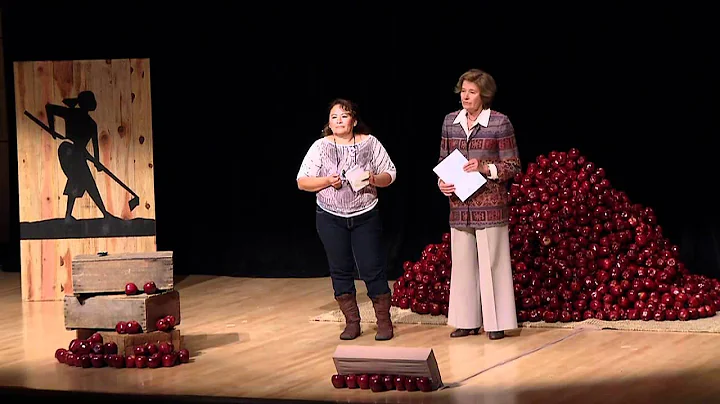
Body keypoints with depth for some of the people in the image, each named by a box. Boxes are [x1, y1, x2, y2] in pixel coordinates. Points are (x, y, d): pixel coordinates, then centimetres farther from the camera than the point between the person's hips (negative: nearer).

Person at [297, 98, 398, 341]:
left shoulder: (369, 143, 0)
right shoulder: (320, 147, -1)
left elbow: (390, 174, 5)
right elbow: (302, 182, -3)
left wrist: (375, 180, -17)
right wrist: (327, 181, -19)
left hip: (365, 216, -1)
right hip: (331, 219, 1)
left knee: (372, 268, -3)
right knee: (340, 271, 6)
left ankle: (384, 321, 8)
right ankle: (352, 322, 17)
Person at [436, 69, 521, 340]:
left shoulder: (500, 123, -4)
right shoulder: (450, 122, 9)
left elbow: (513, 165, -2)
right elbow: (443, 161, 16)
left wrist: (485, 168, -17)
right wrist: (442, 182, -3)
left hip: (490, 204, -4)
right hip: (459, 204, 4)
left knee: (491, 262, -1)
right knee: (463, 262, 7)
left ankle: (496, 322, 6)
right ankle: (468, 320, 15)